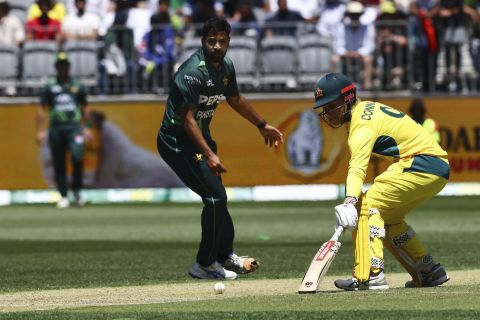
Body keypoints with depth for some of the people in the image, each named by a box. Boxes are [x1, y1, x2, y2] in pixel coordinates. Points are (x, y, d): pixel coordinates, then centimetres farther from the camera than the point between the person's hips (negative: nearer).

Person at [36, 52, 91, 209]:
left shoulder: (77, 86, 11)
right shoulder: (49, 87, 8)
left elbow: (85, 108, 17)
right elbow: (42, 109, 7)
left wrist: (86, 128, 10)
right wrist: (40, 130, -1)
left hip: (74, 127, -1)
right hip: (56, 128, 1)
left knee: (77, 157, -19)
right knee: (58, 163, 2)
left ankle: (76, 190, -2)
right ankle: (63, 196, 9)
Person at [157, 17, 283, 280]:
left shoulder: (226, 67, 2)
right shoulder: (192, 72, -26)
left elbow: (235, 99, 21)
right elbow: (188, 119, -28)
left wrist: (262, 126, 29)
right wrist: (209, 155, -34)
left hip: (200, 138, 9)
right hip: (176, 140, -9)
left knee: (217, 196, 18)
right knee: (215, 197, -14)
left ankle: (225, 256, 35)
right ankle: (204, 265, -4)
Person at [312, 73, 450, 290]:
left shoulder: (363, 125, -17)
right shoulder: (366, 108, 12)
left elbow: (357, 168, -34)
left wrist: (350, 201, -47)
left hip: (423, 165, -11)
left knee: (367, 205, -17)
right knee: (387, 217, 21)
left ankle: (369, 275, -29)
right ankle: (429, 271, 22)